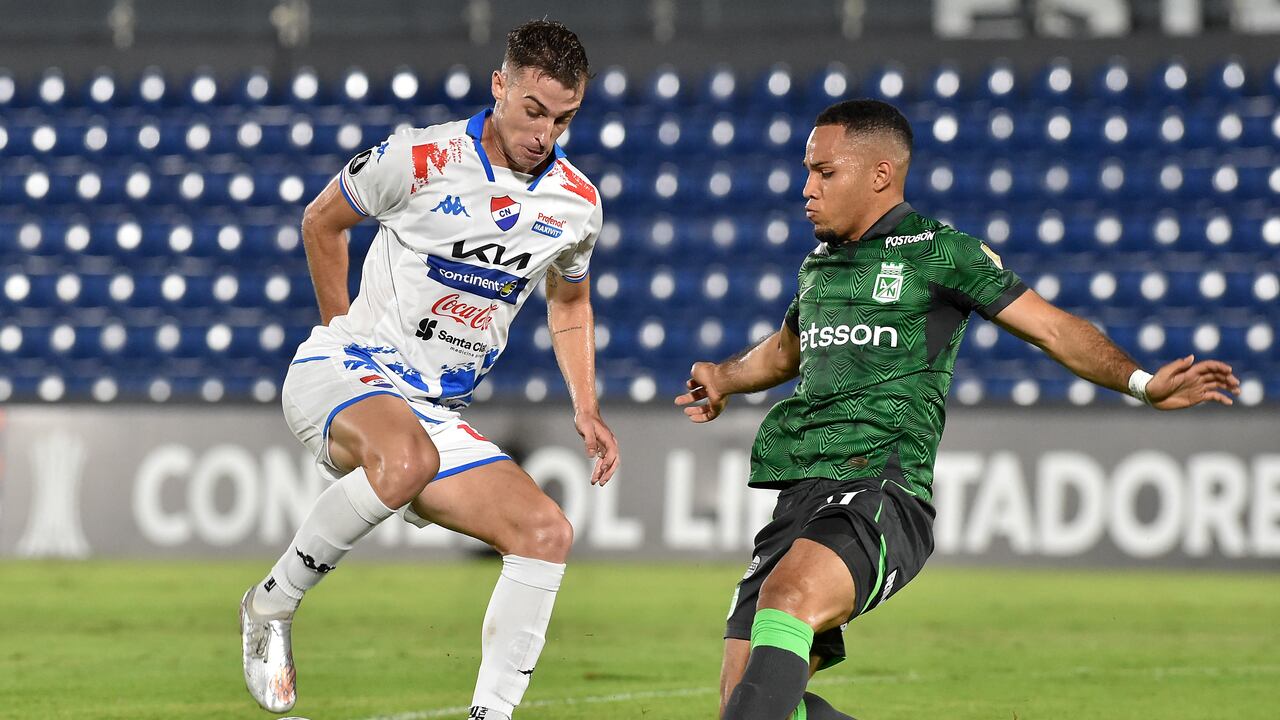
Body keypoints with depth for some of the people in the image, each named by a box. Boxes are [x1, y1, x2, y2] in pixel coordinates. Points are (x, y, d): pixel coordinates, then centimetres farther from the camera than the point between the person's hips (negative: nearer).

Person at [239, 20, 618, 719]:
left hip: (438, 413, 6)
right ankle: (270, 607, -20)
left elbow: (569, 301, 26)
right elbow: (321, 221, 7)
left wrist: (586, 410, 16)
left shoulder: (576, 203, 4)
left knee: (547, 532, -10)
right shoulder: (420, 159, -12)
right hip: (342, 374, -6)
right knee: (408, 459, -39)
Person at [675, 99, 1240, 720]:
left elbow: (1053, 329, 1)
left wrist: (1142, 383, -11)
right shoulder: (818, 265, 21)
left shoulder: (939, 252, 3)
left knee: (789, 593, -37)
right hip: (799, 500, 7)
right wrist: (723, 379, 27)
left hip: (882, 496, -7)